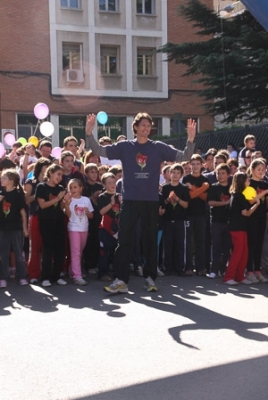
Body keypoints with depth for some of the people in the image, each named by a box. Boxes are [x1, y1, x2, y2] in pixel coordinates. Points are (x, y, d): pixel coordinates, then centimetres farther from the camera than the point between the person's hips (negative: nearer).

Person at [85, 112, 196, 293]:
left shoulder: (158, 147, 4)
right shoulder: (124, 146, 4)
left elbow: (184, 157, 0)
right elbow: (100, 151, 0)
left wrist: (191, 140, -15)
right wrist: (90, 134, -14)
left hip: (151, 201, 1)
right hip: (130, 200, -1)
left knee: (150, 240, 8)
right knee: (124, 240, -2)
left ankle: (150, 277, 19)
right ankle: (121, 279, 1)